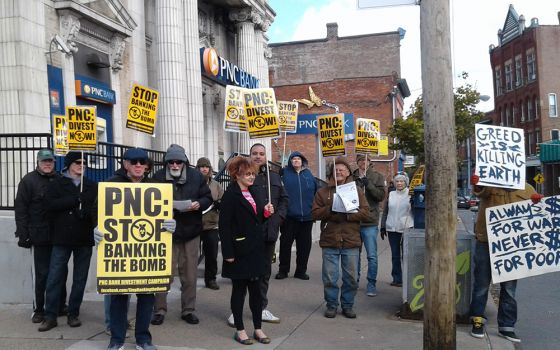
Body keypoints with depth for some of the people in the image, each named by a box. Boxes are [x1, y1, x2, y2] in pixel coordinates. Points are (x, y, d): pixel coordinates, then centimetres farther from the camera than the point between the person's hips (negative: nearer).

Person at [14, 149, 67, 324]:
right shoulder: (29, 180, -3)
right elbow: (20, 209, -6)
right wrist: (23, 234, -12)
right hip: (40, 237, -4)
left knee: (61, 272, 11)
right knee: (42, 274, 1)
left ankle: (60, 305, 24)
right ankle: (38, 309, 15)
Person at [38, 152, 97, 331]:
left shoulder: (92, 186, 10)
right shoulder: (57, 184, 6)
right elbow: (50, 204, -9)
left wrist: (85, 211, -17)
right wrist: (76, 199, -13)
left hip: (84, 238, 2)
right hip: (62, 238, -1)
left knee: (80, 278, 6)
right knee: (54, 277, -2)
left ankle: (74, 314, 16)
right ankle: (50, 316, 8)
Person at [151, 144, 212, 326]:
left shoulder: (196, 176, 2)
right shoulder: (158, 177, -2)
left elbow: (208, 197, 6)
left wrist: (199, 204, -14)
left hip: (190, 231, 2)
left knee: (190, 274, 9)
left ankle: (188, 310, 22)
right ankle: (159, 310, 15)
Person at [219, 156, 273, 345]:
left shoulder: (257, 192, 11)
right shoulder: (230, 195, -10)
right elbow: (224, 226, -14)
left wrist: (267, 213, -3)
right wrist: (228, 253, -17)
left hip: (256, 250, 6)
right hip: (239, 251, -6)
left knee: (256, 289, 11)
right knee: (239, 289, 7)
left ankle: (258, 328, 22)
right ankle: (240, 330, 19)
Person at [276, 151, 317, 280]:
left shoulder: (308, 174, 10)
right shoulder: (285, 172, 2)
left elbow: (316, 191, 14)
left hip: (306, 216, 3)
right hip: (289, 215, -2)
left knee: (304, 245, 7)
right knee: (285, 243, 3)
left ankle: (301, 270, 19)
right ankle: (283, 270, 15)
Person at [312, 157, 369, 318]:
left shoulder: (356, 191, 9)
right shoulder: (323, 192, 8)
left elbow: (365, 212, -1)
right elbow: (315, 213, 0)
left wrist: (346, 215, -15)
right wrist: (330, 209, -17)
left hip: (351, 242, 1)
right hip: (329, 241, 0)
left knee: (351, 278, 7)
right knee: (329, 277, 3)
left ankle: (347, 305, 23)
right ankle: (331, 305, 19)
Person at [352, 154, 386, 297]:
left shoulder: (377, 176, 3)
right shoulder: (352, 177, 8)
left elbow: (381, 195, -7)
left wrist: (368, 184, -16)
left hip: (370, 222, -2)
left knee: (372, 256, -1)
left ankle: (371, 284, 10)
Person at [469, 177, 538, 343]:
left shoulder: (526, 189, 7)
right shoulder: (491, 185, -4)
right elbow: (480, 191, -26)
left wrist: (537, 203, -10)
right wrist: (476, 185, -51)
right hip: (486, 242, -3)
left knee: (509, 287, 10)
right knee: (482, 284, 7)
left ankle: (506, 326, 22)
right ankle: (477, 321, 20)